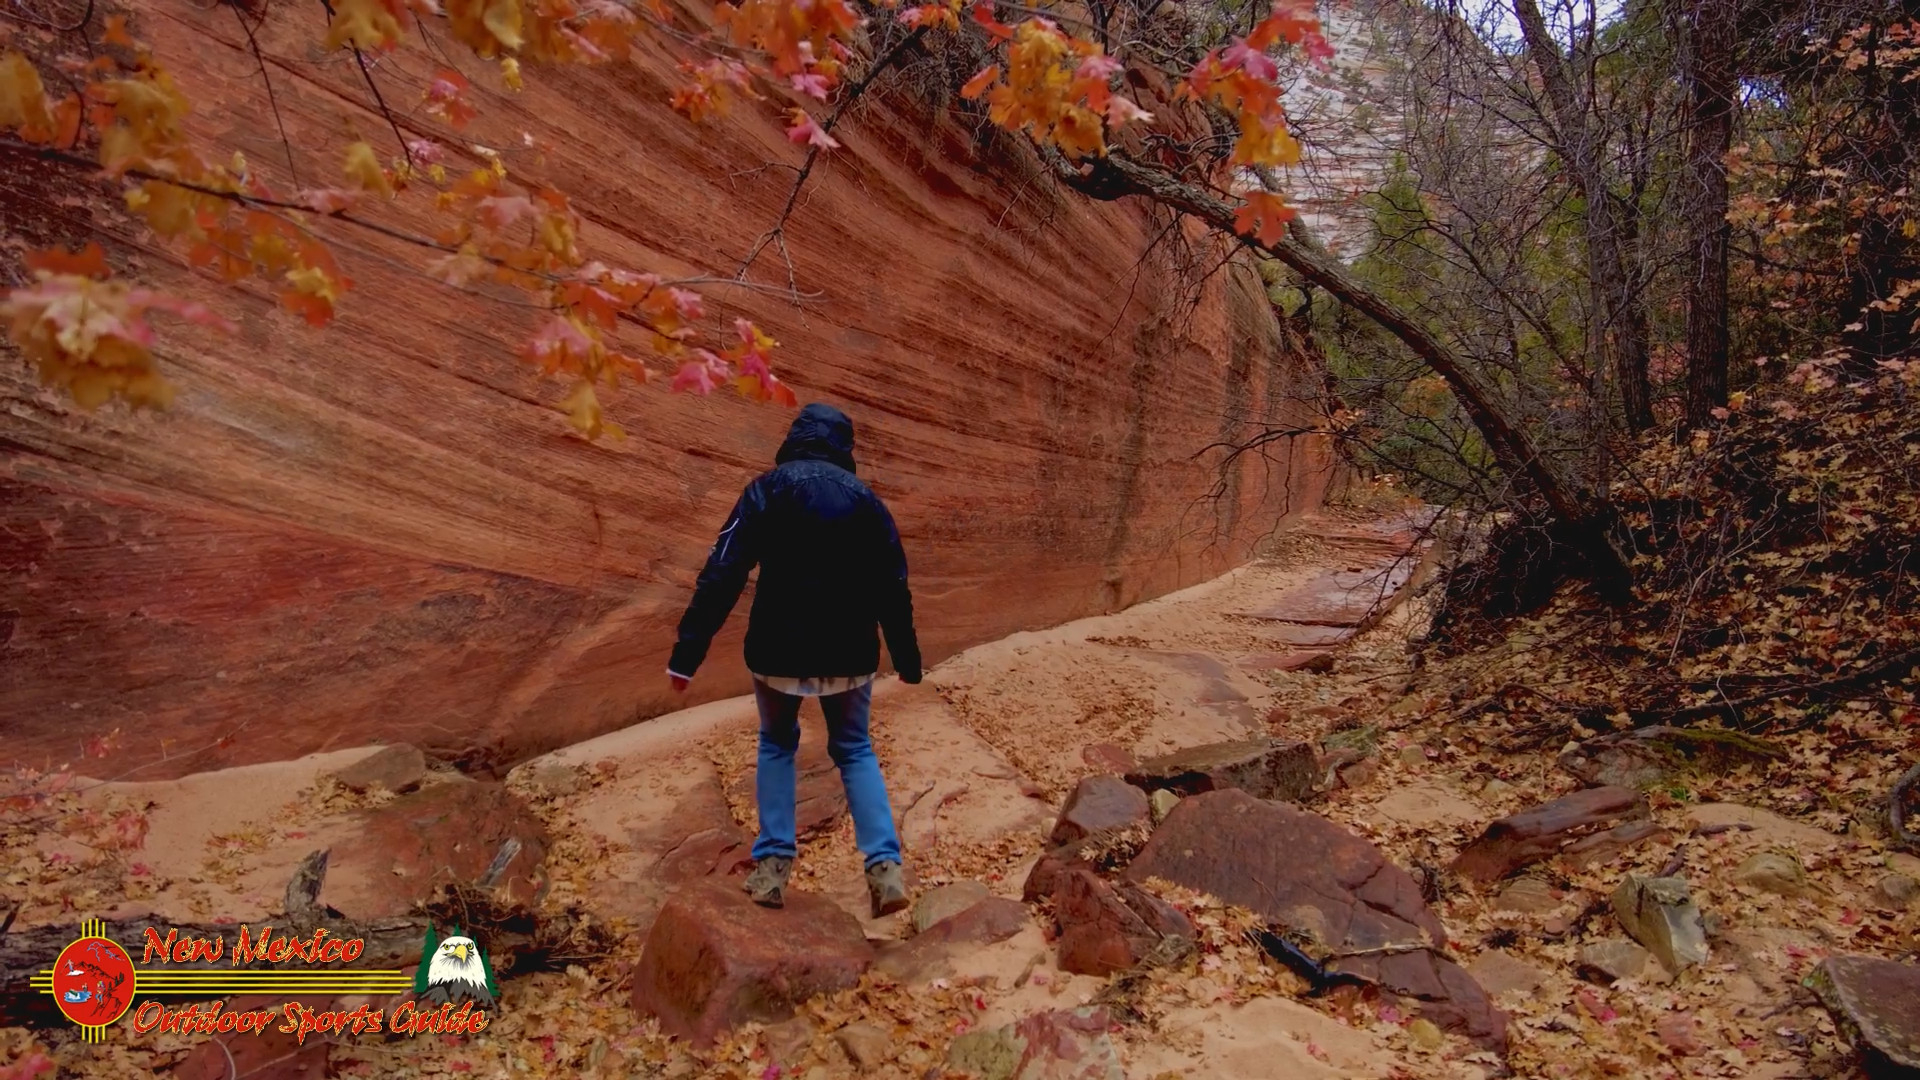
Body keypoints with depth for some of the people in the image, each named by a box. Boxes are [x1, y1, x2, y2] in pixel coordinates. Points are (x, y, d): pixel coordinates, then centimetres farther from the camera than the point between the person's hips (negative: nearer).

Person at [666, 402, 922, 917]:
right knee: (855, 750, 17)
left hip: (779, 650, -1)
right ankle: (885, 867, 2)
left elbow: (721, 574, -12)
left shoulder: (767, 490, -4)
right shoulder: (865, 498, 3)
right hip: (849, 654, 2)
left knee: (776, 744, 20)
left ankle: (772, 867, 13)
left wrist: (687, 652, -11)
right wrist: (907, 659, 17)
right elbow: (894, 587, 7)